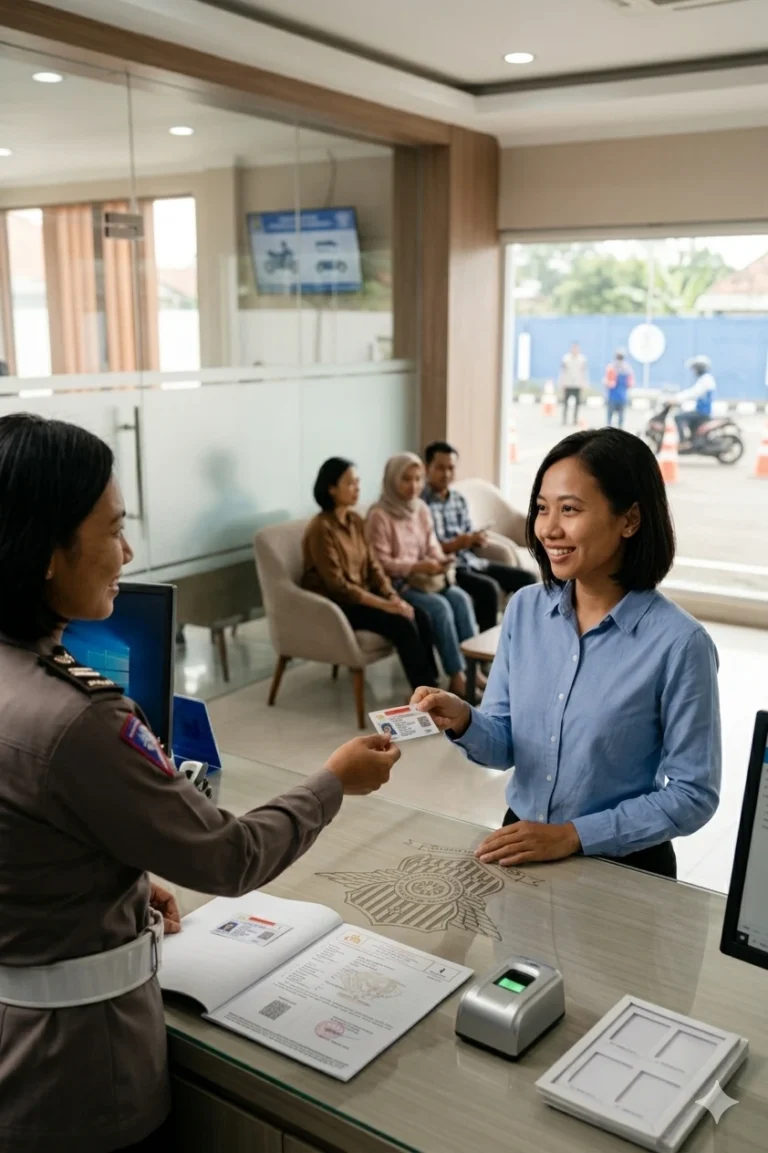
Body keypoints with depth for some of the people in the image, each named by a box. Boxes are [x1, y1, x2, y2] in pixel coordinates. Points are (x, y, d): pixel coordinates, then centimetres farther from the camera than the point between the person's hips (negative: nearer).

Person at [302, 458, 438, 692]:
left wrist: (393, 597, -10)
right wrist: (385, 605, -23)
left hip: (361, 595, 8)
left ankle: (429, 687, -7)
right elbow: (337, 585, -21)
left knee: (420, 616, -14)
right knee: (402, 624, -24)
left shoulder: (356, 521, 7)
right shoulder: (321, 528, -18)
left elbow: (373, 567, 8)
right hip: (334, 603, -7)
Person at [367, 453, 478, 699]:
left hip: (425, 577, 7)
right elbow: (380, 563, -15)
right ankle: (457, 677, -21)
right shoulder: (379, 515, -13)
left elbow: (432, 546, 13)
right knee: (439, 606, -28)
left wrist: (441, 562, -10)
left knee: (461, 598, -19)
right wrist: (417, 567, -24)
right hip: (395, 583, -6)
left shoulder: (421, 509, 9)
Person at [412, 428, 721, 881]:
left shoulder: (679, 643, -15)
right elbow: (504, 746, 4)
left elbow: (691, 795, -10)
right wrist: (464, 722, -16)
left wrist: (574, 835, -17)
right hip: (522, 848, 3)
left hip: (621, 867, -3)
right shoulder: (524, 610, -1)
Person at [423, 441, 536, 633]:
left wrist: (477, 540, -5)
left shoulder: (459, 499, 14)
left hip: (470, 561, 8)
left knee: (527, 579, -1)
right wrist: (456, 544, -24)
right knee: (488, 588, -32)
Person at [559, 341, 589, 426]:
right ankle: (564, 419, 6)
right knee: (566, 403, 0)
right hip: (567, 385, -1)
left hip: (578, 385, 1)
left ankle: (575, 419, 11)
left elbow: (585, 373, 5)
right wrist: (562, 385, 1)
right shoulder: (565, 358, 1)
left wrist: (584, 386, 2)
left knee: (578, 403, 2)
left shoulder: (583, 359, 2)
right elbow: (562, 372, 3)